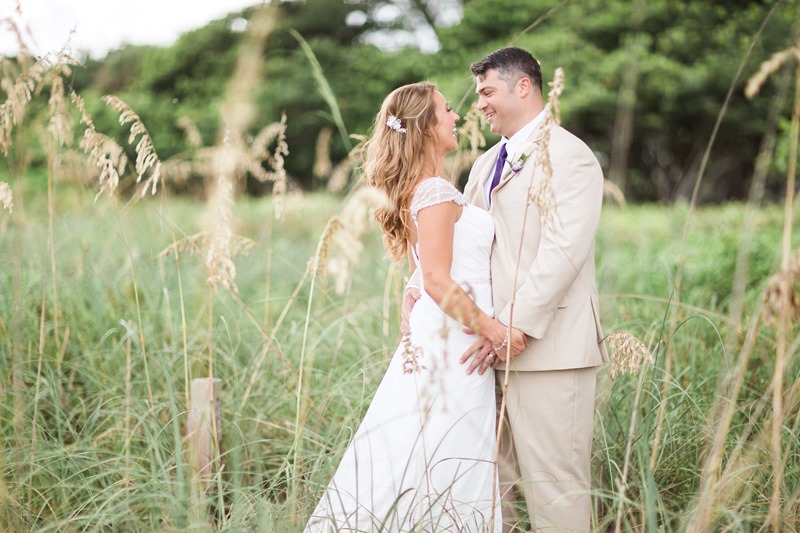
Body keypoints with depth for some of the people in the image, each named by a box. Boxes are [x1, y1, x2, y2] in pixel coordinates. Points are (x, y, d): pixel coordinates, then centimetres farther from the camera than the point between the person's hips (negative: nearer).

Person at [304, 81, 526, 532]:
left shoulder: (421, 190, 15)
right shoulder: (436, 192, -14)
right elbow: (438, 281, -21)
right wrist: (496, 332, -17)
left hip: (440, 341, 9)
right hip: (453, 343, -9)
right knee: (445, 468, -4)